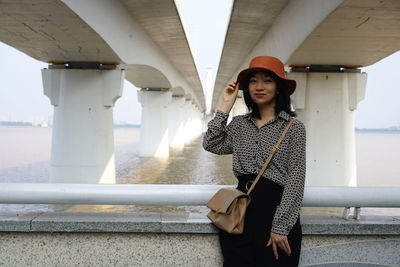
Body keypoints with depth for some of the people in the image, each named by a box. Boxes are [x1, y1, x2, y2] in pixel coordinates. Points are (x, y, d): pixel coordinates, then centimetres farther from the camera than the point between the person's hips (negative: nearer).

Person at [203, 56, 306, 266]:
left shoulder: (293, 127, -2)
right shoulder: (239, 124, 11)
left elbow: (296, 179, -8)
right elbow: (211, 144, -4)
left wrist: (280, 227, -14)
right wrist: (226, 106, 1)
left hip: (276, 208, -3)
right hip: (242, 211, 4)